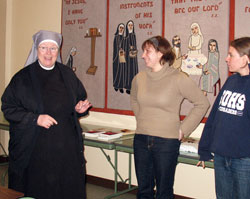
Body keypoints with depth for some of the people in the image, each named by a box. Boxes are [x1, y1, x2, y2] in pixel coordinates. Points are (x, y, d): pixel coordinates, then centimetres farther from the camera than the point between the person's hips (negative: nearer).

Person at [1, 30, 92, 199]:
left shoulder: (68, 74, 8)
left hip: (67, 148, 3)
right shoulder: (23, 77, -2)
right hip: (35, 149, -3)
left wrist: (80, 108, -3)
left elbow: (81, 98, 20)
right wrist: (35, 119, -16)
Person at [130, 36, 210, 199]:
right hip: (141, 140, 4)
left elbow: (202, 104, -5)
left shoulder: (178, 79, -10)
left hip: (167, 141, -4)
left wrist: (183, 129, -6)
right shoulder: (139, 78, 4)